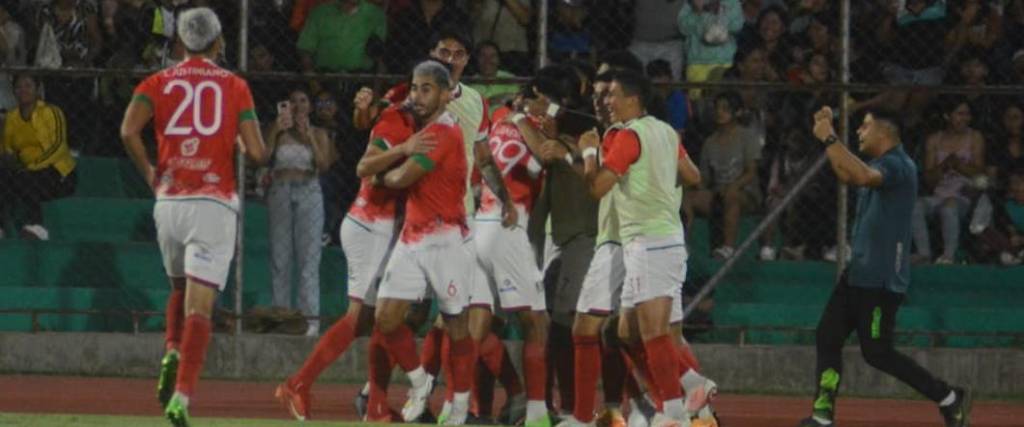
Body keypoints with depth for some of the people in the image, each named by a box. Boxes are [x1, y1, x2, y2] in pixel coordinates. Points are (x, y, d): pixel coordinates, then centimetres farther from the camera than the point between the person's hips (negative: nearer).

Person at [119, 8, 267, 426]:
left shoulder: (159, 83, 6)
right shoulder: (234, 86, 4)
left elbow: (128, 131, -11)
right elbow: (257, 153, -4)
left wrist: (149, 172, 4)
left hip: (169, 202, 2)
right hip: (215, 203, -2)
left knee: (180, 289, 27)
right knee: (199, 305, -7)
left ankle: (172, 353, 2)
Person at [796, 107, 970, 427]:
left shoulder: (898, 166, -18)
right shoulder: (880, 164, 13)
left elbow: (864, 176, -36)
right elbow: (848, 176, 27)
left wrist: (829, 139, -32)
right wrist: (828, 134, 18)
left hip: (882, 279, -10)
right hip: (859, 272, 10)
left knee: (876, 353, -7)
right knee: (828, 336, 7)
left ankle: (950, 400, 1)